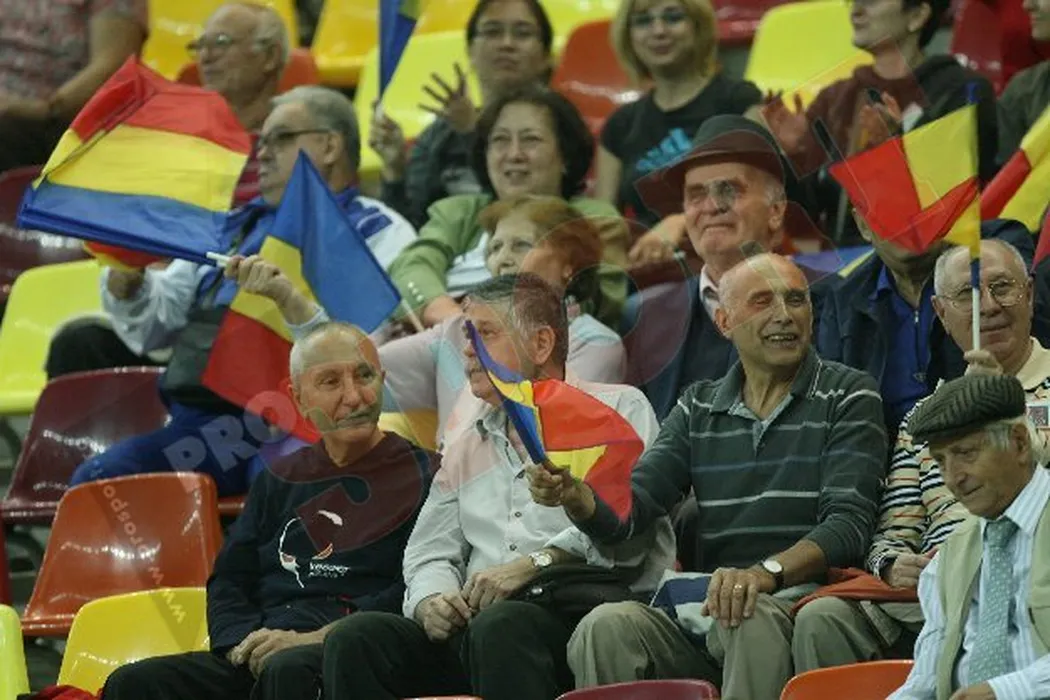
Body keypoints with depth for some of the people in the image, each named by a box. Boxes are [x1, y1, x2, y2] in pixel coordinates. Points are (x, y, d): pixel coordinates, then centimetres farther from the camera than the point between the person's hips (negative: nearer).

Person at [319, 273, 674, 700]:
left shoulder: (618, 409, 9)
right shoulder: (466, 449, 29)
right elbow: (430, 553, 22)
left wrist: (536, 563, -17)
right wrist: (431, 601, -2)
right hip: (471, 624, 6)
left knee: (498, 627, -40)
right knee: (355, 639, -21)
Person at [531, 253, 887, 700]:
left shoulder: (848, 397, 6)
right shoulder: (698, 408, 20)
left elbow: (849, 523, -8)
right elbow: (628, 512, 9)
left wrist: (768, 573, -26)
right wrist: (574, 497, -16)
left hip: (801, 600, -3)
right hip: (703, 612, 3)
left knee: (751, 618, -37)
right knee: (606, 626, -26)